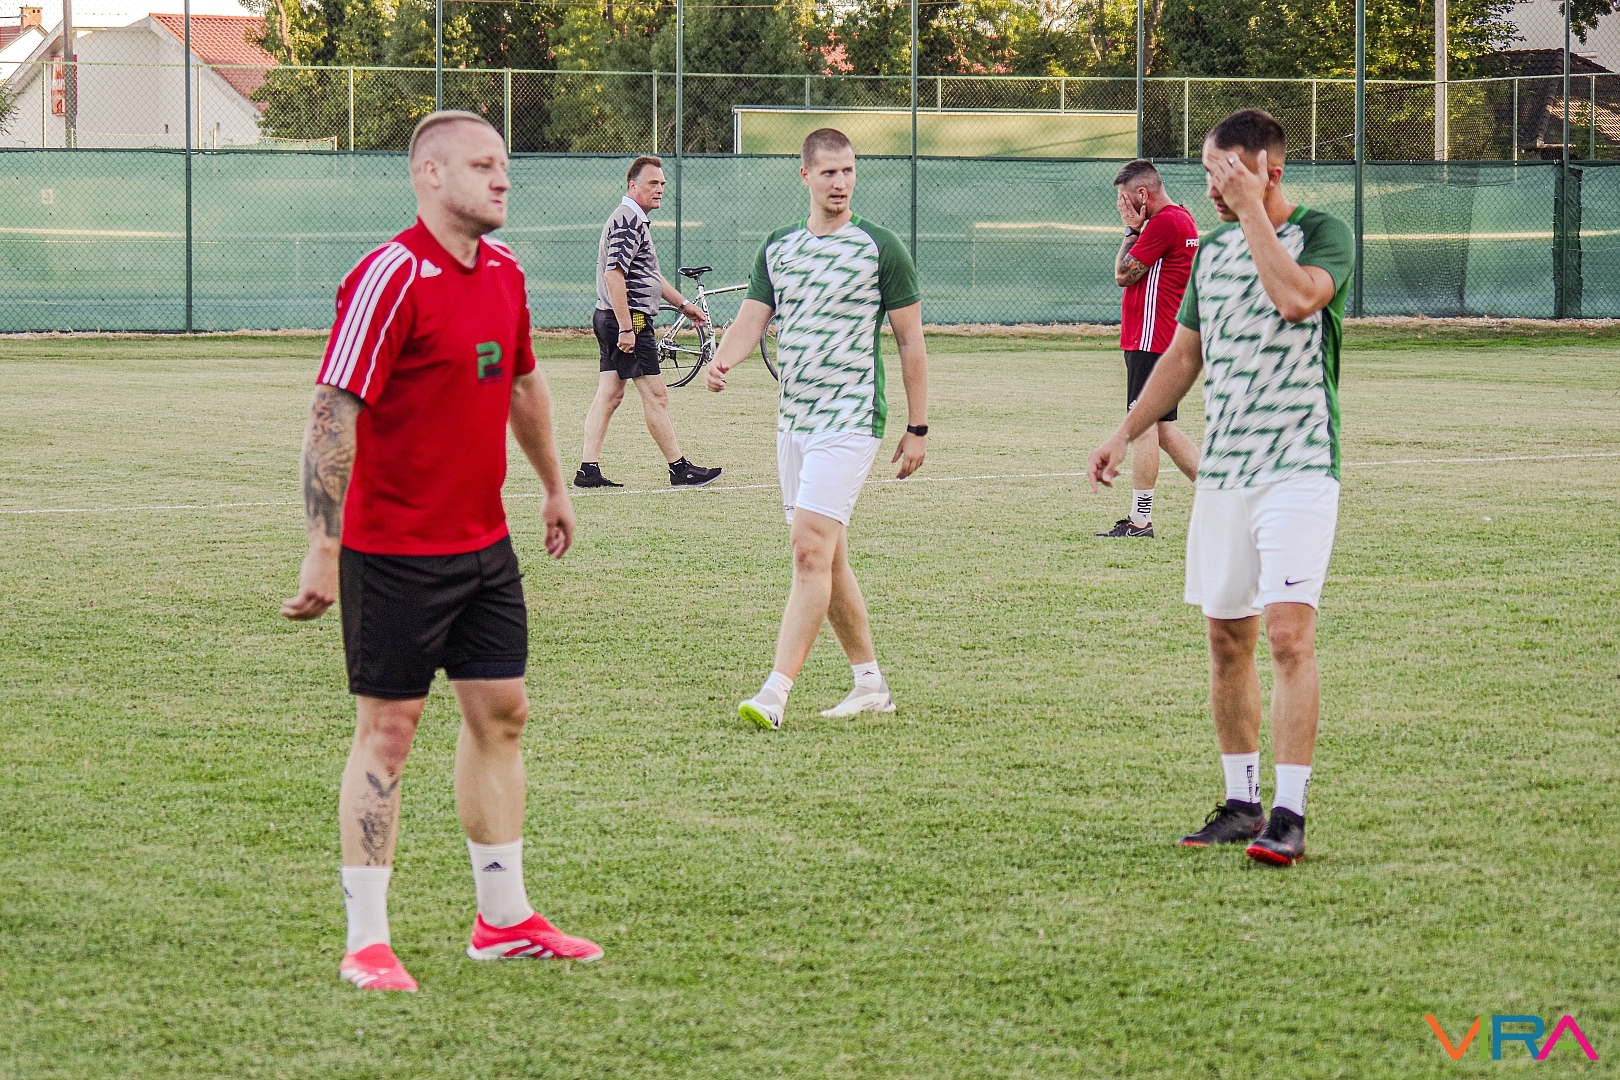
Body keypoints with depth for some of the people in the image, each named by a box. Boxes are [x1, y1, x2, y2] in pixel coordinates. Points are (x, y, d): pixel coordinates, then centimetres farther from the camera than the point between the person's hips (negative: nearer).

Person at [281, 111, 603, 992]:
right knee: (387, 731, -3)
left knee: (500, 714, 12)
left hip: (484, 543, 8)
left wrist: (553, 486, 31)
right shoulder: (389, 279, -18)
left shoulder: (503, 271, 7)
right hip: (394, 550, -8)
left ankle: (504, 919, 22)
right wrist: (322, 553, -24)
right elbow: (331, 417, -21)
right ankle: (366, 944, 3)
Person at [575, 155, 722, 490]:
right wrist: (625, 328, -25)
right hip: (630, 321, -11)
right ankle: (680, 469, 1)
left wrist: (682, 304, 33)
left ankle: (588, 471, 6)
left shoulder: (634, 219, 19)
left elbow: (648, 274, 31)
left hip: (611, 320, 11)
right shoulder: (628, 220, -15)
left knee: (609, 394, 8)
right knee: (655, 395, -4)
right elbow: (613, 275, -24)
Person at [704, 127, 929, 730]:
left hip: (851, 420, -7)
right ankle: (871, 685, 22)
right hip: (793, 421, 7)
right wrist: (722, 361, -17)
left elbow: (910, 340, -1)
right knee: (827, 560, 11)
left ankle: (776, 692, -20)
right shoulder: (777, 249, 11)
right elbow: (751, 320, 6)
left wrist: (917, 428, -3)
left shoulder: (880, 248, -4)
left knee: (811, 548, -15)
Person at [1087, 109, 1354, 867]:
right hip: (1222, 471, 7)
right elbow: (1183, 355, 24)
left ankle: (1289, 817, -17)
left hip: (1298, 469, -7)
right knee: (1227, 639, 8)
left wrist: (1253, 209, -19)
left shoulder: (1323, 234, -5)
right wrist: (1125, 433, 19)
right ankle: (1241, 804, 18)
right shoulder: (1212, 249, 15)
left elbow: (1295, 297, -26)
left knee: (1289, 634, -15)